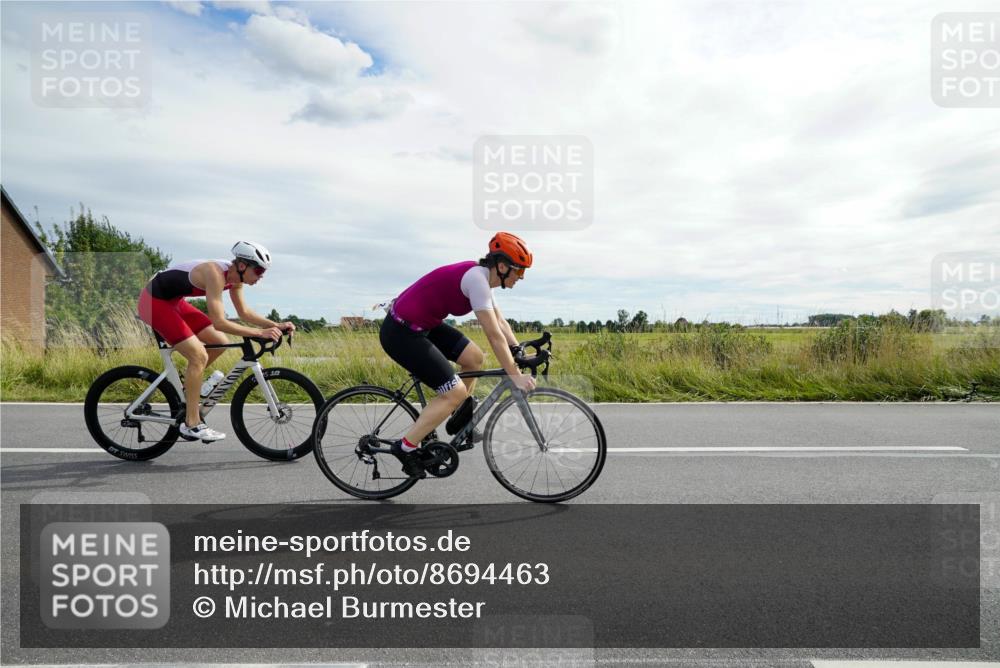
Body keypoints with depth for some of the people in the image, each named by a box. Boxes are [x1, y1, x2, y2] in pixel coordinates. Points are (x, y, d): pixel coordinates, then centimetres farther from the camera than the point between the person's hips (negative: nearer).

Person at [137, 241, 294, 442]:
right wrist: (260, 333, -34)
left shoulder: (235, 276, -4)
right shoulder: (215, 274, -30)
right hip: (154, 301, -9)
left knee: (220, 343, 6)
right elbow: (219, 323, -34)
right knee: (199, 356, -16)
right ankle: (192, 425, -8)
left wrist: (275, 325, -6)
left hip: (173, 301, 9)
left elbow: (244, 312, 6)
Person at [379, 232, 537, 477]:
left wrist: (520, 352, 8)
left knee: (474, 358, 11)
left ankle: (461, 423, 26)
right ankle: (406, 447, 1)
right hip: (401, 333, -10)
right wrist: (515, 376, -18)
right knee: (456, 392, -9)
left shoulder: (480, 275, 7)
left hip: (422, 325, 10)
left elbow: (500, 321, 14)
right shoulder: (477, 279, -22)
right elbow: (494, 335, -23)